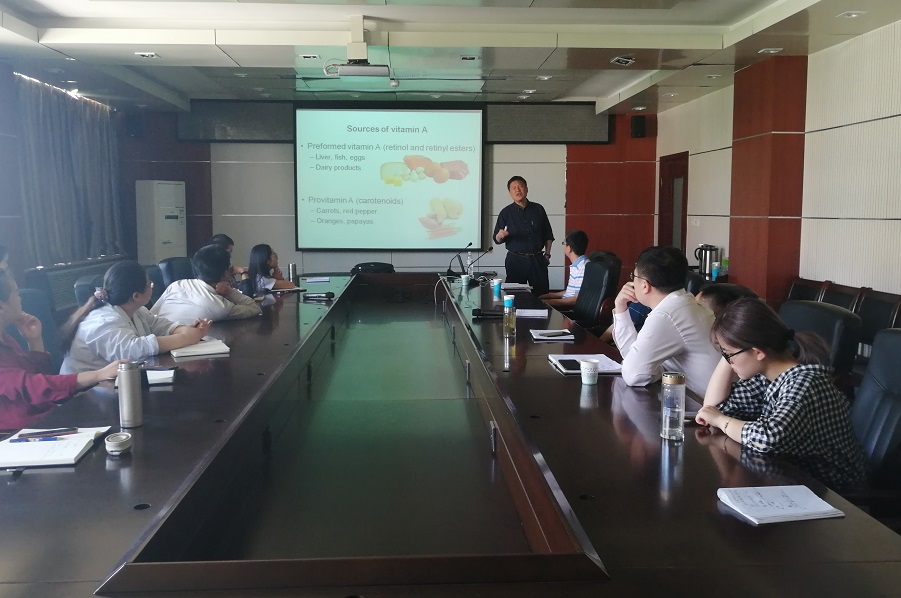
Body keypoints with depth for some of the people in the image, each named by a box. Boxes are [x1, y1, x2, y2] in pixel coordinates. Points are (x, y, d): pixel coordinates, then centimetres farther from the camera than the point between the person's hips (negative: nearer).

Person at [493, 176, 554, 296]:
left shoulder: (538, 209, 7)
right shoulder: (506, 213, 2)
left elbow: (548, 235, 13)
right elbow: (497, 239, 0)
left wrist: (547, 254, 7)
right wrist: (500, 235, -22)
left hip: (538, 259, 2)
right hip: (515, 260, -1)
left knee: (542, 295, 3)